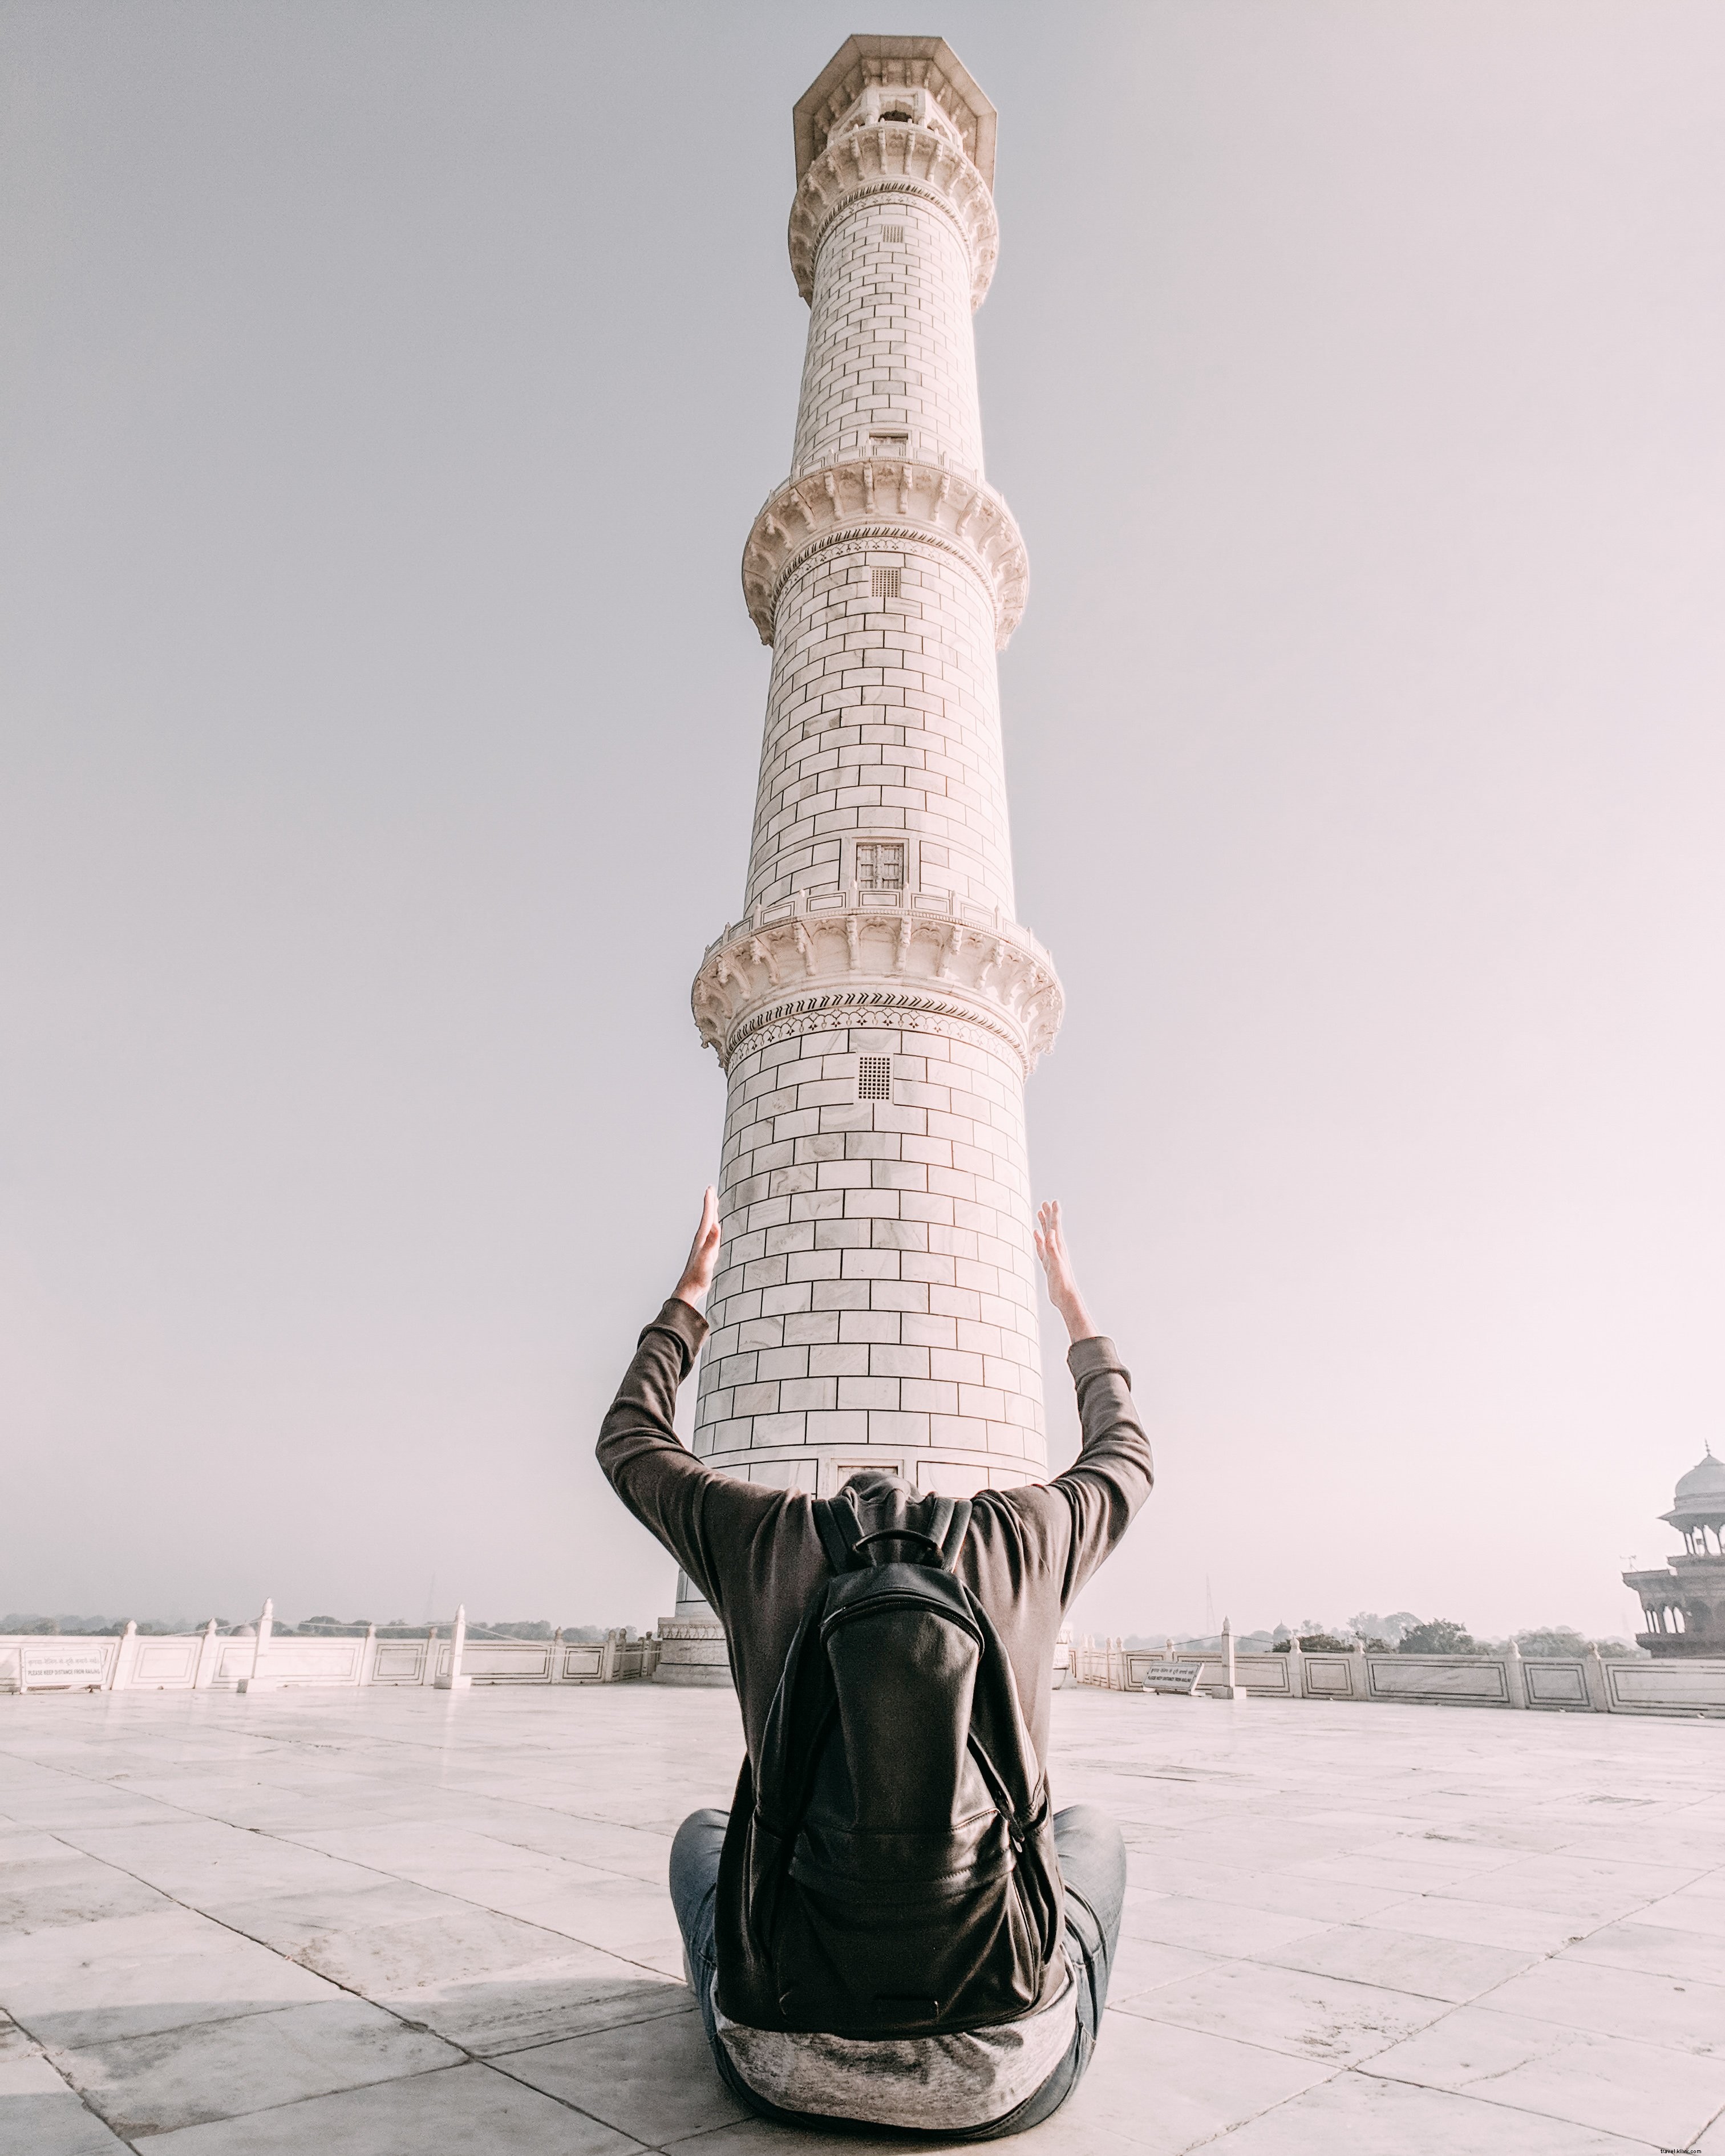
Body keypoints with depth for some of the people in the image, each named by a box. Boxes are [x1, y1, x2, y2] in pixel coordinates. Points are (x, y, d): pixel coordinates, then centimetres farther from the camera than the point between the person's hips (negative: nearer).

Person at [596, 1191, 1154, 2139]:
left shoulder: (771, 1534, -2)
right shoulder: (1021, 1533, -2)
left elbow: (630, 1442, 17)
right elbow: (1126, 1458, 21)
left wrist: (690, 1292, 27)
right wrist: (1076, 1312, 34)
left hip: (789, 2070, 1)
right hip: (1004, 2079, 0)